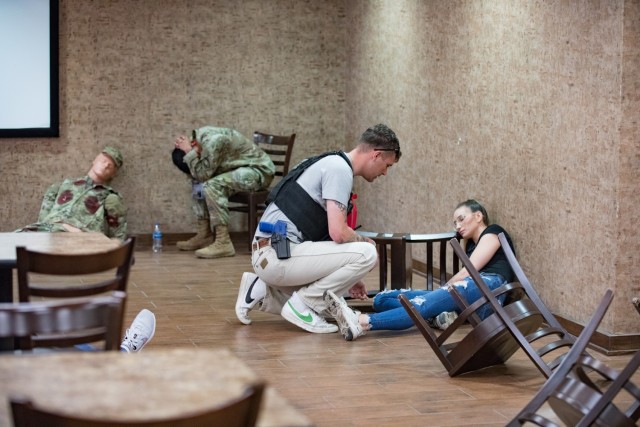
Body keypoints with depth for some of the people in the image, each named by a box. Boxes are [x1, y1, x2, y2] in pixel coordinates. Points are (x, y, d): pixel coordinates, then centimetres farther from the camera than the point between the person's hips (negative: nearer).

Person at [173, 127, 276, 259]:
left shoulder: (213, 141, -26)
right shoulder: (201, 136, 3)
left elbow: (203, 174, -25)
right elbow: (200, 177, 3)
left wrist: (189, 152, -20)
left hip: (260, 170, -10)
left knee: (212, 186, -27)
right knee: (198, 184, 11)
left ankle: (223, 243, -28)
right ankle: (204, 236, 10)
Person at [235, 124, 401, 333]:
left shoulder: (334, 163, 19)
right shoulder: (340, 169, -12)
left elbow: (328, 232, 28)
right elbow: (338, 233, -20)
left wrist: (347, 278, 31)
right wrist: (365, 241, 1)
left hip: (268, 255, 10)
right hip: (280, 254, -10)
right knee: (366, 254, -16)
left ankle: (262, 292, 15)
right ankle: (302, 304, -6)